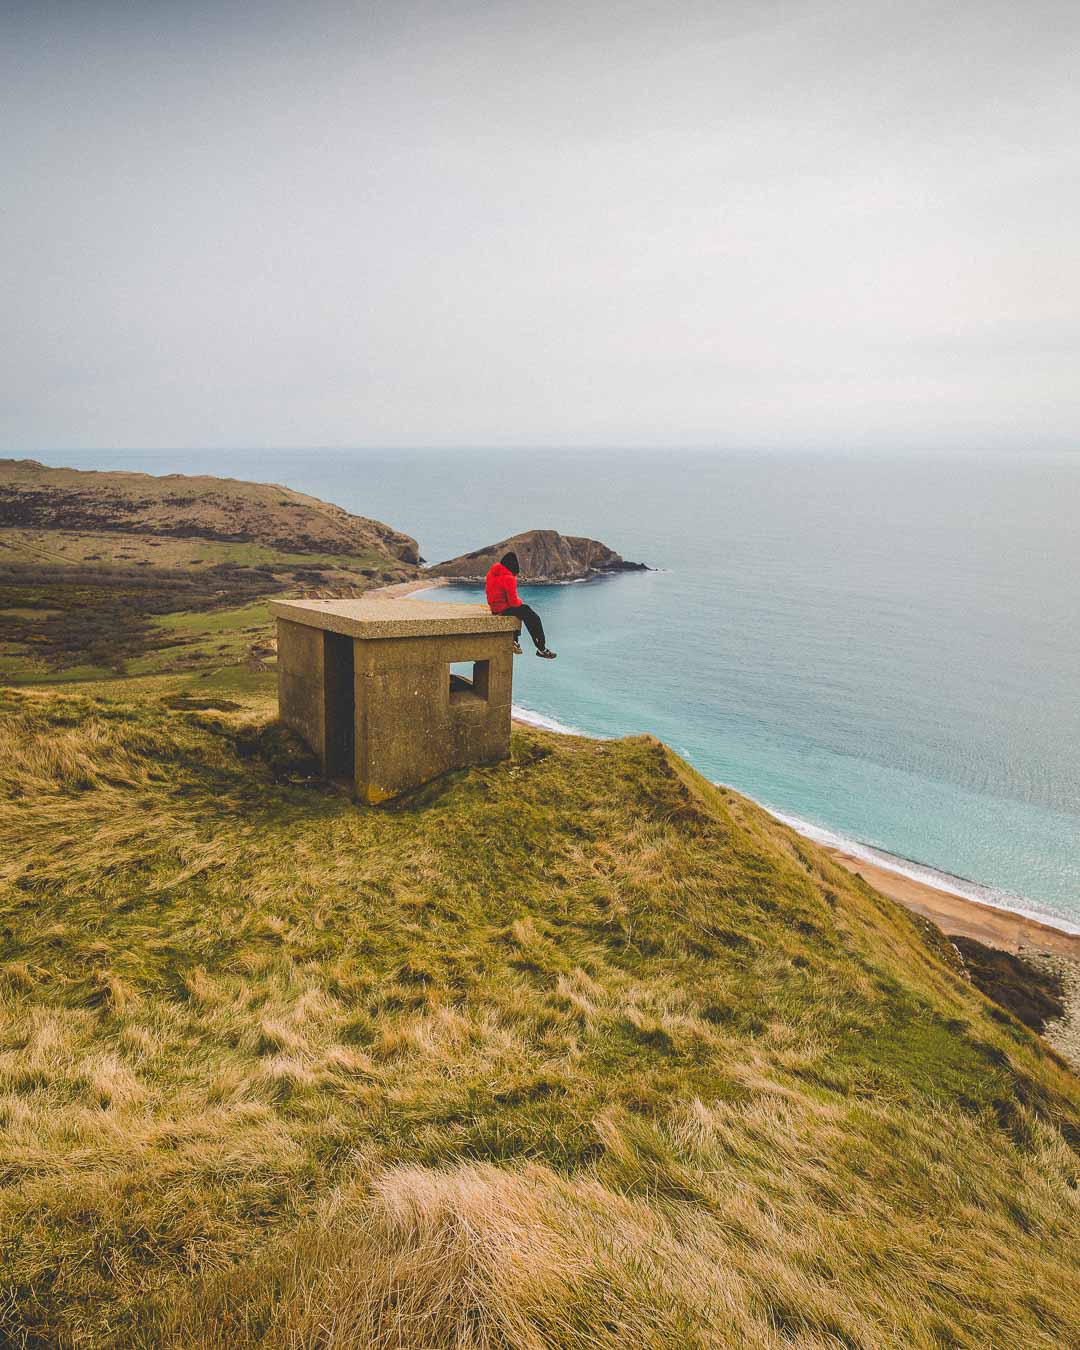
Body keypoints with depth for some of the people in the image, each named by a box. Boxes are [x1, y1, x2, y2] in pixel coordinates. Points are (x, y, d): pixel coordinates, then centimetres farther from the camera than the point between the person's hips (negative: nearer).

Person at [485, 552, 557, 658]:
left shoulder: (492, 573, 5)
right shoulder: (508, 578, -22)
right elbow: (513, 601, -21)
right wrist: (520, 601, 3)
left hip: (494, 607, 9)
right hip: (505, 609, -9)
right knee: (534, 618, 1)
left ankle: (514, 642, 32)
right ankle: (541, 649, 6)